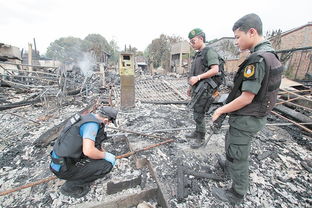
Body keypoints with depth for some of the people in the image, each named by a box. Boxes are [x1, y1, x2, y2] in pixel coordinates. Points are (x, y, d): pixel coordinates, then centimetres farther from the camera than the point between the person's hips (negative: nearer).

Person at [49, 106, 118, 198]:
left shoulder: (87, 117, 7)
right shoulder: (92, 124, -22)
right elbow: (88, 151, -33)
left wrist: (104, 152, 33)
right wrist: (105, 155, -14)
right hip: (64, 168, -9)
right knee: (107, 164, -11)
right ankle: (71, 186, 3)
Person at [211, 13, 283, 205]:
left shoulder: (258, 59, -24)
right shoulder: (270, 54, 8)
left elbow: (246, 98, -25)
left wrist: (221, 110, -12)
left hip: (246, 119, -9)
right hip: (254, 115, 9)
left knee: (237, 155, 7)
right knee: (231, 142, 28)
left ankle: (237, 195, 28)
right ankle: (229, 165, 53)